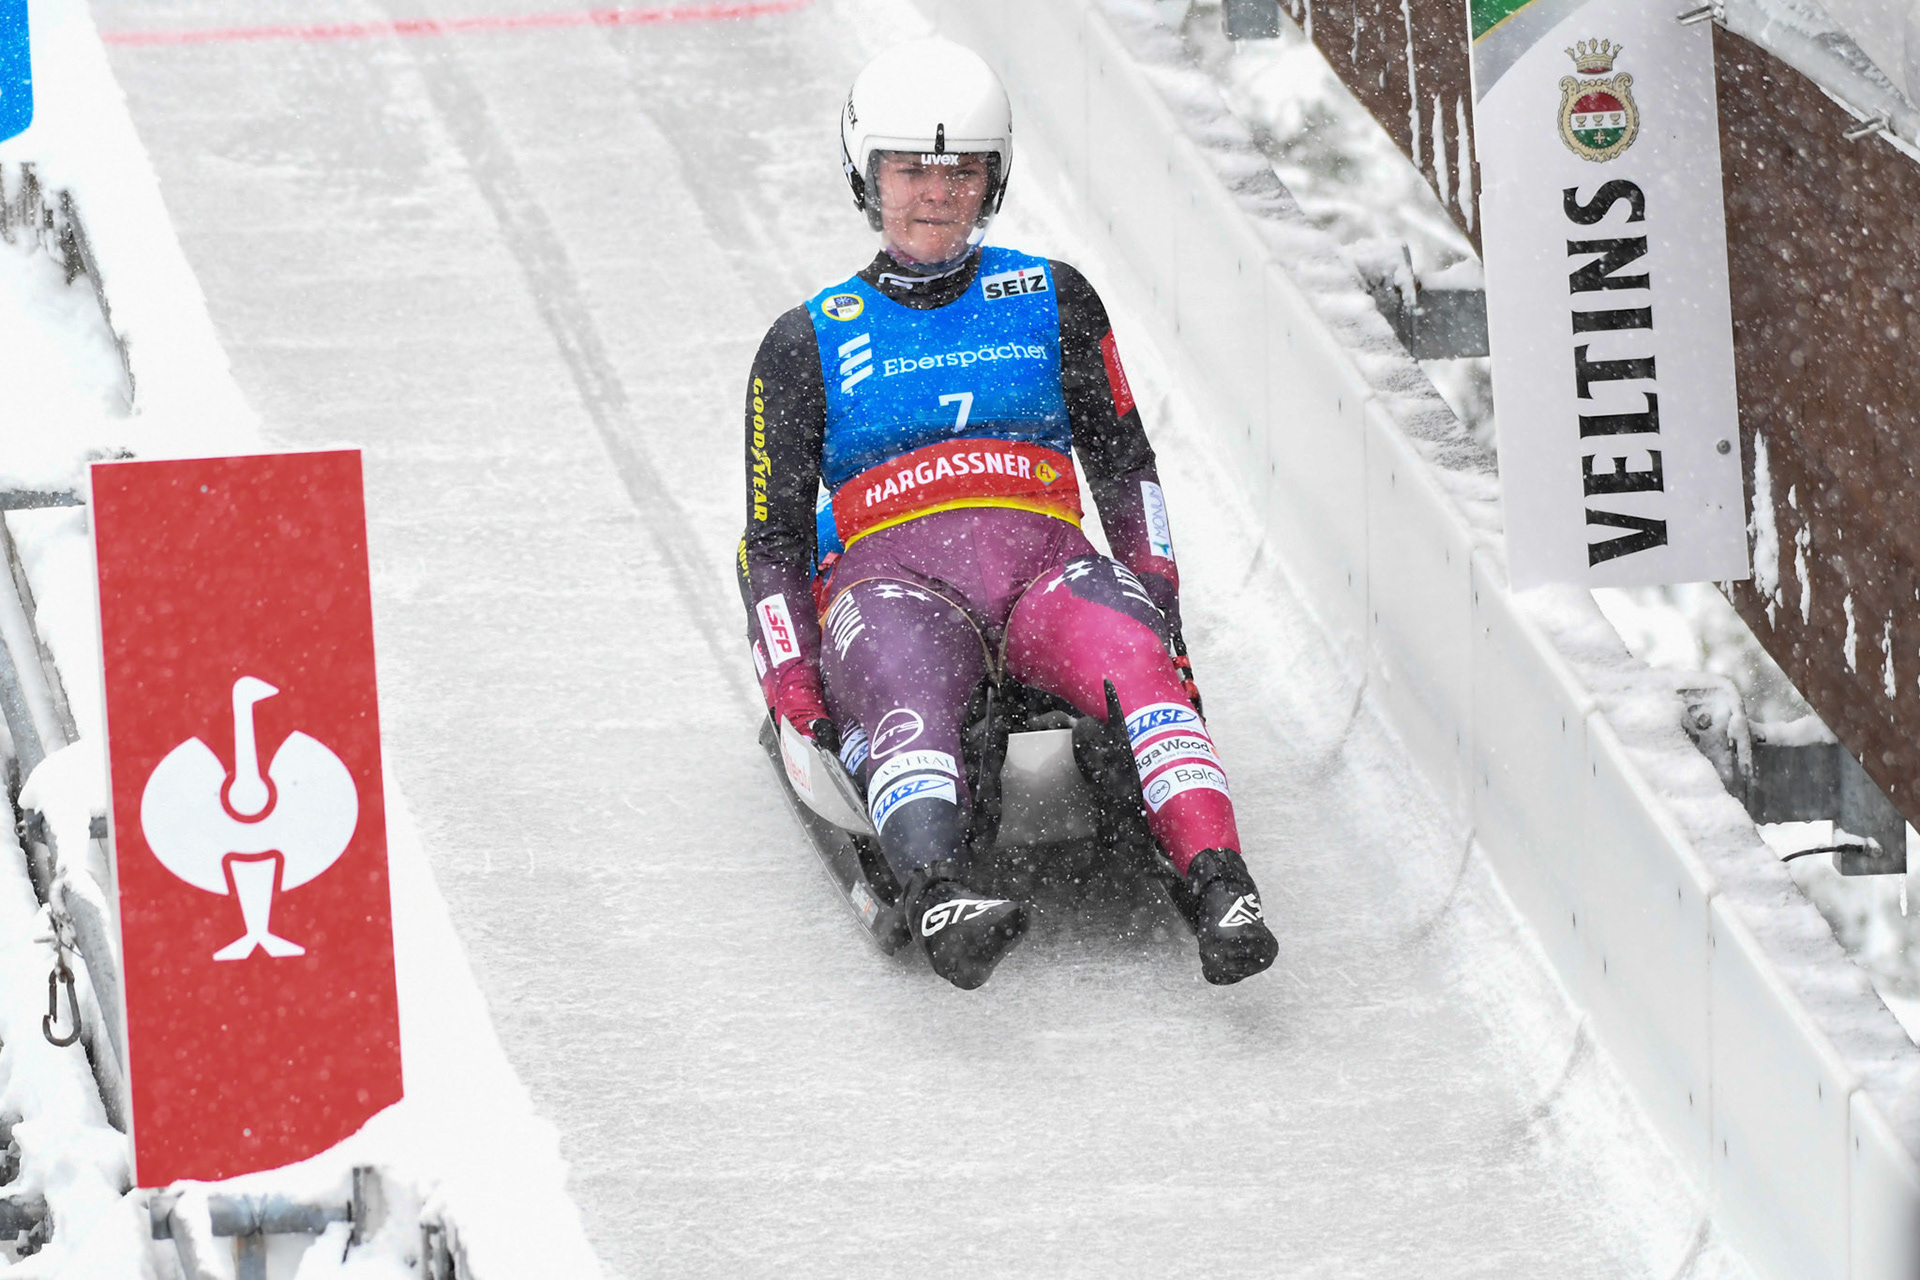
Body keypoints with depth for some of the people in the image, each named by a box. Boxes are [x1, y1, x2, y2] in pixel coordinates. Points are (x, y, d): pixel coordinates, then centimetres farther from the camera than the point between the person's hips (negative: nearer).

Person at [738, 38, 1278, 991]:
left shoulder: (1053, 302, 20)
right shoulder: (808, 345, 16)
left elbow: (1124, 466, 21)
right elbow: (774, 540, 14)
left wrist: (1158, 604, 6)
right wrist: (791, 684, -2)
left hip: (1044, 565, 2)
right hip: (889, 579, -2)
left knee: (1137, 660, -33)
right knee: (908, 697, -39)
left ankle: (1218, 886, -51)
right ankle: (936, 894, -65)